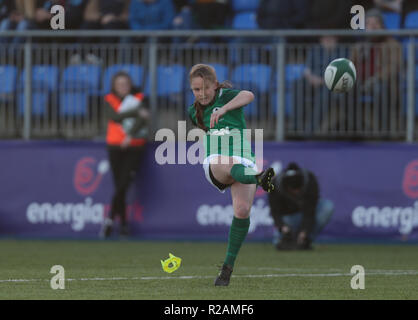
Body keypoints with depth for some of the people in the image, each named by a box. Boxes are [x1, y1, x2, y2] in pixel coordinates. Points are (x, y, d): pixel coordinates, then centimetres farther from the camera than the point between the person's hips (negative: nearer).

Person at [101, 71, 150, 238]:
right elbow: (115, 117, -11)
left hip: (135, 147, -1)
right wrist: (136, 113, -16)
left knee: (123, 185, -13)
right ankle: (123, 223, 3)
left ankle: (110, 220, -11)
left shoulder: (139, 98, 6)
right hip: (115, 147, 1)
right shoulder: (109, 100, 7)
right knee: (119, 186, -2)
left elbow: (143, 119, -8)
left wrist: (131, 136, -20)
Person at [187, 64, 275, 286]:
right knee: (232, 166, -37)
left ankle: (228, 267, -10)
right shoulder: (194, 111, 18)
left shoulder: (227, 96, 2)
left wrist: (223, 109, -40)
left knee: (242, 210, -23)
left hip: (243, 160, -2)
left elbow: (248, 96, -22)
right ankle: (258, 178, -74)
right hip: (214, 163, 2)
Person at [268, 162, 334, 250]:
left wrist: (304, 231, -41)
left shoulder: (311, 181, -30)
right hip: (288, 215, -1)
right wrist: (282, 227, -44)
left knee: (328, 206, -30)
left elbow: (310, 211, -30)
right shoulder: (275, 185, -29)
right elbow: (275, 212, -24)